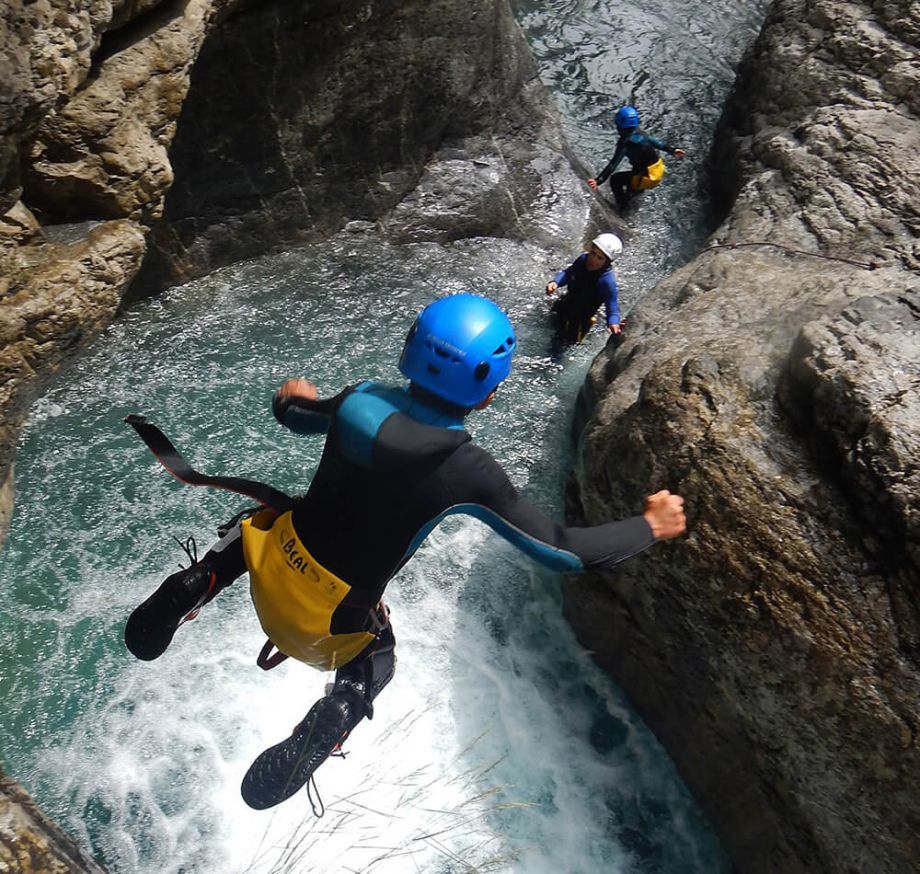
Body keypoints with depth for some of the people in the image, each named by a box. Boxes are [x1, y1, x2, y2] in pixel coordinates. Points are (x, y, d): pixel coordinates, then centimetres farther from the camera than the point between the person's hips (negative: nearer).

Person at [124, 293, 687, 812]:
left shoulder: (359, 401, -16)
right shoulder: (468, 471, -27)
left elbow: (295, 417, 8)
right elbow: (564, 551, -21)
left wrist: (293, 399, 33)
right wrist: (650, 526, -5)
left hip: (275, 570, 3)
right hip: (330, 625, -3)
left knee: (253, 527, 36)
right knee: (376, 662, 32)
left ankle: (193, 590, 9)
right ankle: (339, 712, -1)